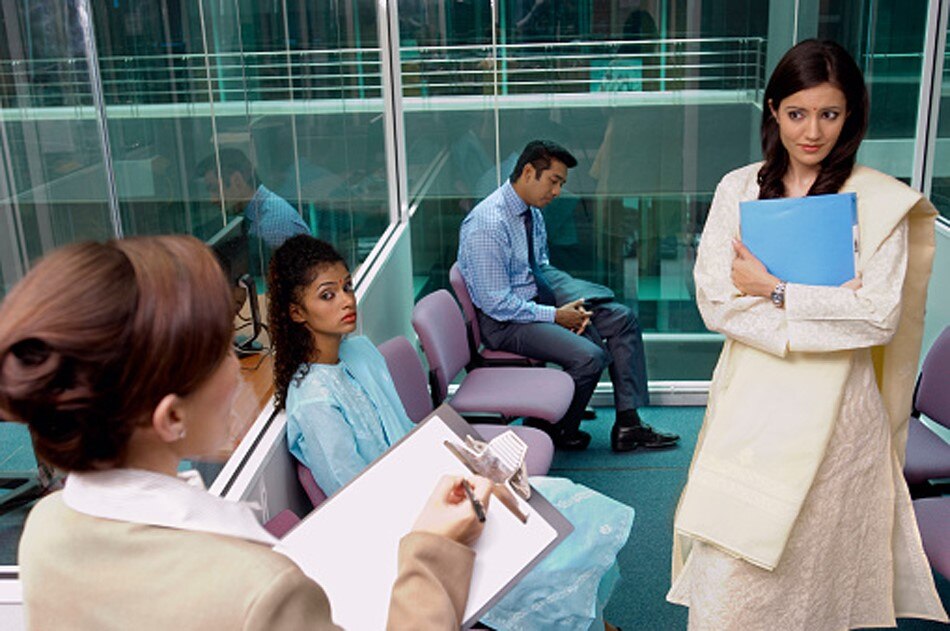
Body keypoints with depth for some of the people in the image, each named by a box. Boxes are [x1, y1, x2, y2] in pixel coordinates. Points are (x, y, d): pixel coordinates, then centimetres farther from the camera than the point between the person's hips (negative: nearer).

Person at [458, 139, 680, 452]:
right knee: (590, 357, -25)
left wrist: (572, 307, -2)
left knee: (622, 319, 1)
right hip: (504, 319, -9)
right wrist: (555, 315, -18)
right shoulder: (487, 225, -23)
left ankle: (628, 425, 3)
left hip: (539, 295, 9)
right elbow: (497, 303, -23)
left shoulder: (532, 211, 4)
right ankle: (557, 431, 2)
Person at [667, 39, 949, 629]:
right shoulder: (739, 188, 3)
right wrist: (828, 304, -12)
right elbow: (714, 300, -5)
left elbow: (881, 315, -11)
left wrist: (772, 290, -11)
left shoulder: (880, 200, -2)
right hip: (750, 400, 2)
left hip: (834, 406, -1)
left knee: (815, 555, 9)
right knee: (728, 571, 4)